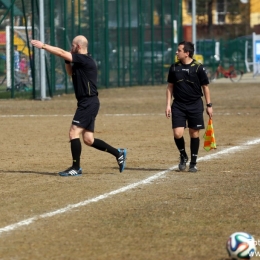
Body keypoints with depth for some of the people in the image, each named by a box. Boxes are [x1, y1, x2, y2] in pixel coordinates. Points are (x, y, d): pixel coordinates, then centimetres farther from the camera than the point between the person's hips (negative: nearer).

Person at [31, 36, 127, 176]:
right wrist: (67, 60, 14)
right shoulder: (80, 61, 15)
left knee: (74, 133, -11)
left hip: (89, 103, -10)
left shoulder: (84, 60, -15)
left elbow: (61, 53, -20)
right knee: (88, 139, 11)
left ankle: (76, 168, -8)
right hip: (87, 103, 10)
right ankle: (118, 153, 18)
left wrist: (43, 45, -16)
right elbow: (71, 72, 31)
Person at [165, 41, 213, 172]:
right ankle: (183, 156, 17)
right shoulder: (174, 67, 3)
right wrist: (168, 105, 3)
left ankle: (193, 163, 15)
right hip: (178, 105, 2)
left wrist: (209, 105, 0)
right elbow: (170, 86, 10)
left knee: (194, 134, 3)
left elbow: (205, 86, 1)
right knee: (177, 133, -9)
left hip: (195, 105, -2)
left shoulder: (198, 67, -6)